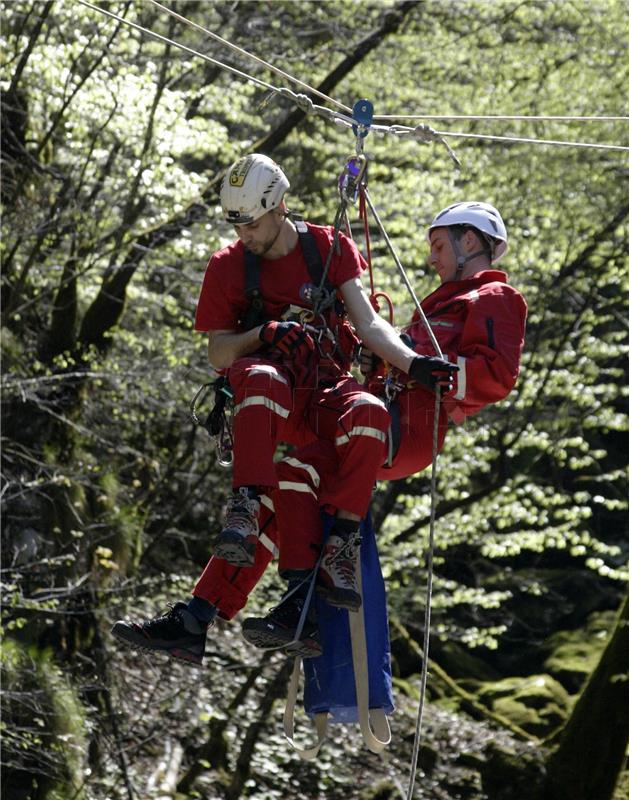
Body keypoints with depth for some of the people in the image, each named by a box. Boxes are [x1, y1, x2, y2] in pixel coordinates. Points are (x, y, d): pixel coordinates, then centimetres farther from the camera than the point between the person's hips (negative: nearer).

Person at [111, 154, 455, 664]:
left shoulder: (331, 249, 10)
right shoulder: (227, 268, 10)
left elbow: (367, 322, 3)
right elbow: (218, 354, 10)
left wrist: (412, 363, -15)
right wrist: (263, 335, -11)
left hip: (327, 393, 1)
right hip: (268, 404, 0)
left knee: (368, 412, -36)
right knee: (262, 377, -39)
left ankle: (343, 544, -28)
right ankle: (246, 510, -48)